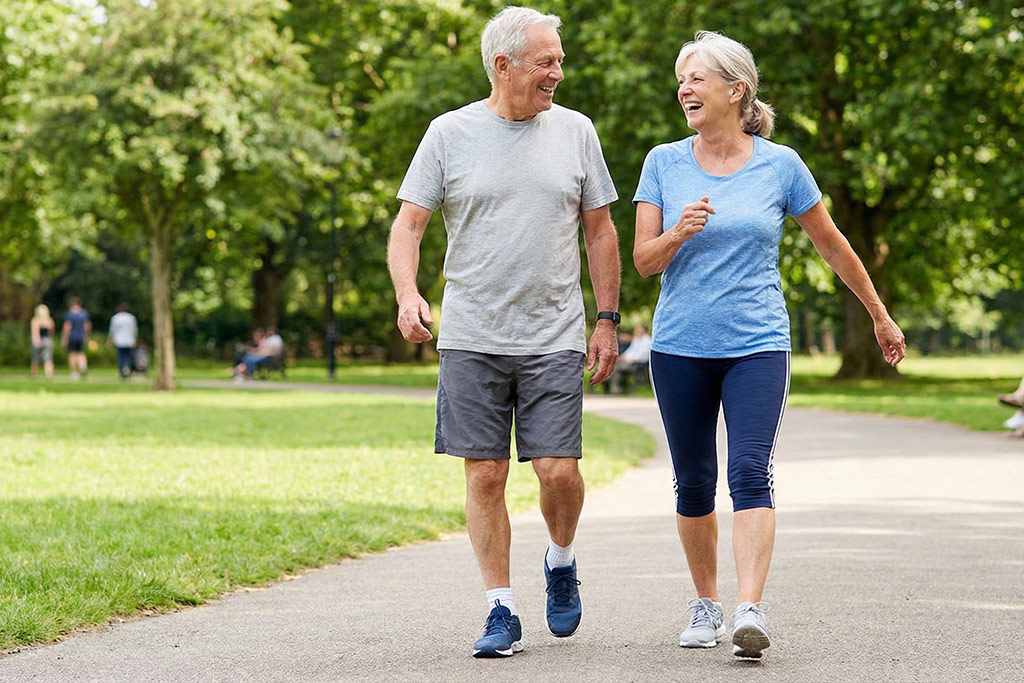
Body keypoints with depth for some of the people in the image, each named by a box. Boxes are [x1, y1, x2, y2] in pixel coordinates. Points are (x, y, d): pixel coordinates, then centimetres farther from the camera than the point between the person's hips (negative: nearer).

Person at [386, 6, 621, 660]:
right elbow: (409, 224, 1)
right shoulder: (450, 133, 1)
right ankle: (502, 611, 10)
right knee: (485, 476, 0)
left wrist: (608, 321, 8)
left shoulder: (575, 132, 6)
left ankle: (561, 559, 23)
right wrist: (408, 294, -17)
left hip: (555, 339, 1)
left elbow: (600, 231, 12)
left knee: (559, 469, -8)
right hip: (472, 337, -1)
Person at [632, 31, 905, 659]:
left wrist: (881, 316, 19)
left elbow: (831, 243, 12)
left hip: (757, 346, -2)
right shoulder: (664, 163, 5)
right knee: (694, 483, 6)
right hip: (680, 347, 2)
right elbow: (644, 261, 2)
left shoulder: (779, 164, 2)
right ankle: (706, 603, 21)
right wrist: (680, 233, -20)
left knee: (752, 473, -15)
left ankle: (751, 611, -22)